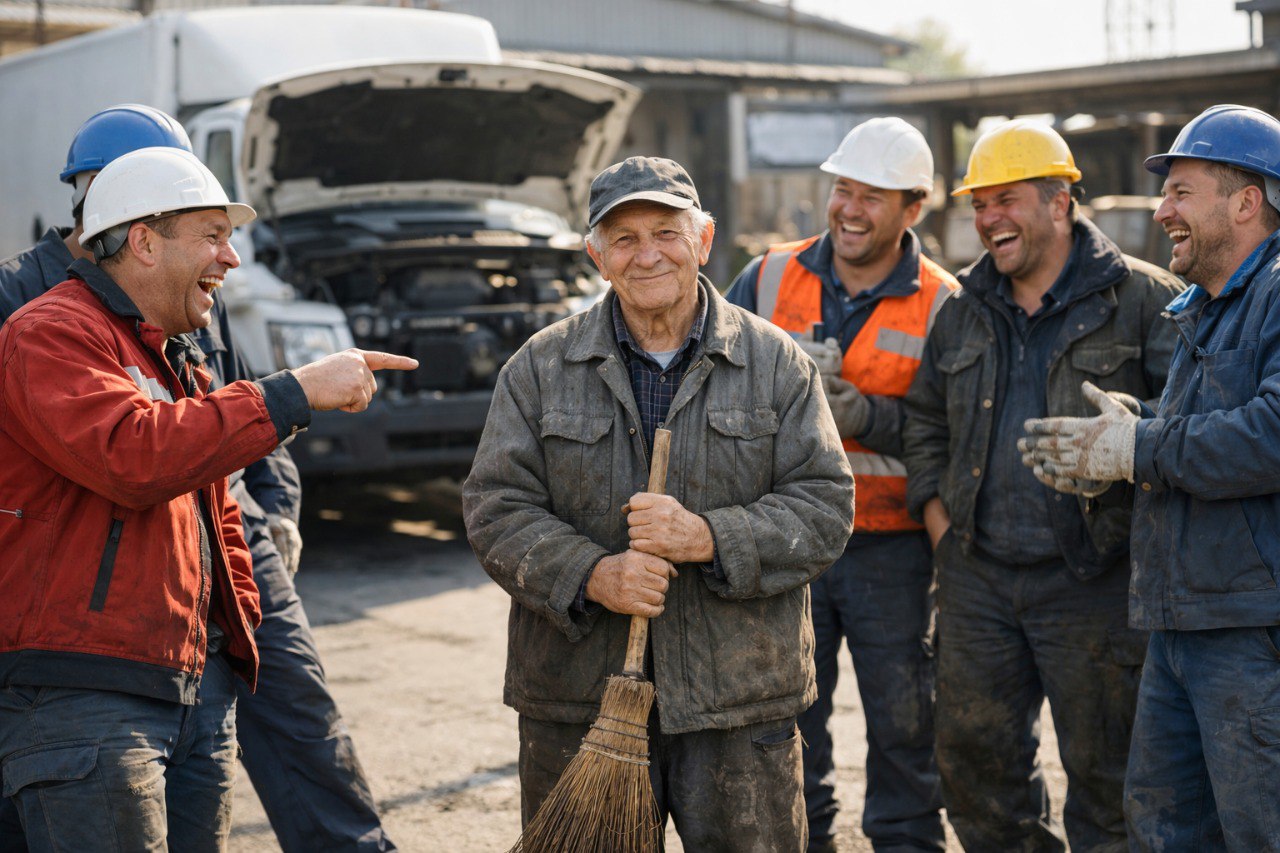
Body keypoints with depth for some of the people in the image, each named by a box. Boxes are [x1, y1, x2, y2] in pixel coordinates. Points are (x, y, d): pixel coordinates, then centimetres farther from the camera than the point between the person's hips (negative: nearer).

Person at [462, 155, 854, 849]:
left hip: (739, 708, 0)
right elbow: (495, 509, 0)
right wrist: (590, 577, -17)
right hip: (577, 701, 0)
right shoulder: (540, 368, 4)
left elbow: (824, 508, -1)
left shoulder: (776, 363, 4)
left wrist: (712, 539, -18)